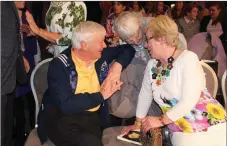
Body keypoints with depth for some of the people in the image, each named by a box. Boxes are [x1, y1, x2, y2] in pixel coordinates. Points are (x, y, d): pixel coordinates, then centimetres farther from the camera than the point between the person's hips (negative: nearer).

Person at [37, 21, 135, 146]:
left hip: (92, 117, 5)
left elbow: (127, 49, 23)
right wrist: (100, 96, -12)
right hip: (61, 118, -5)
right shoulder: (60, 65, -11)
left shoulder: (101, 56, 7)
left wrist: (118, 64, 2)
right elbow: (65, 105, -21)